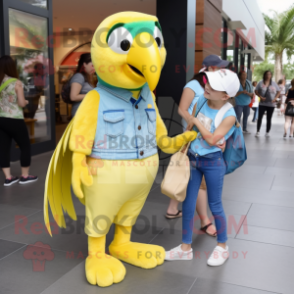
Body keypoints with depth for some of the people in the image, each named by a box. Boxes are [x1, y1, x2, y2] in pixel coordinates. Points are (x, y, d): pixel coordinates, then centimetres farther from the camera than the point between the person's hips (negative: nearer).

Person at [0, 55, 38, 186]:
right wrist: (26, 101, 10)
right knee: (25, 146, 9)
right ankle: (25, 176, 15)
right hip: (14, 120, -5)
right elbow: (21, 103, -11)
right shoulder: (17, 82, -10)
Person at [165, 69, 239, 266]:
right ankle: (186, 248, 24)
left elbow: (212, 140, -23)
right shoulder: (202, 100, -3)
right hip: (192, 159, 5)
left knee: (215, 205, 8)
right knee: (188, 204, 9)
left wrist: (197, 122, -16)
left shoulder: (229, 115, -17)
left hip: (213, 162, -5)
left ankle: (222, 246, 31)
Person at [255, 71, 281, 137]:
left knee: (269, 119, 5)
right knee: (260, 117, -5)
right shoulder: (261, 83, 2)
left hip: (271, 104, 1)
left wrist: (275, 98, -6)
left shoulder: (274, 83, 5)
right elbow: (256, 91, 4)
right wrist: (260, 96, -12)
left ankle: (267, 132, 13)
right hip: (262, 104, -1)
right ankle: (258, 131, 3)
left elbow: (278, 92, 10)